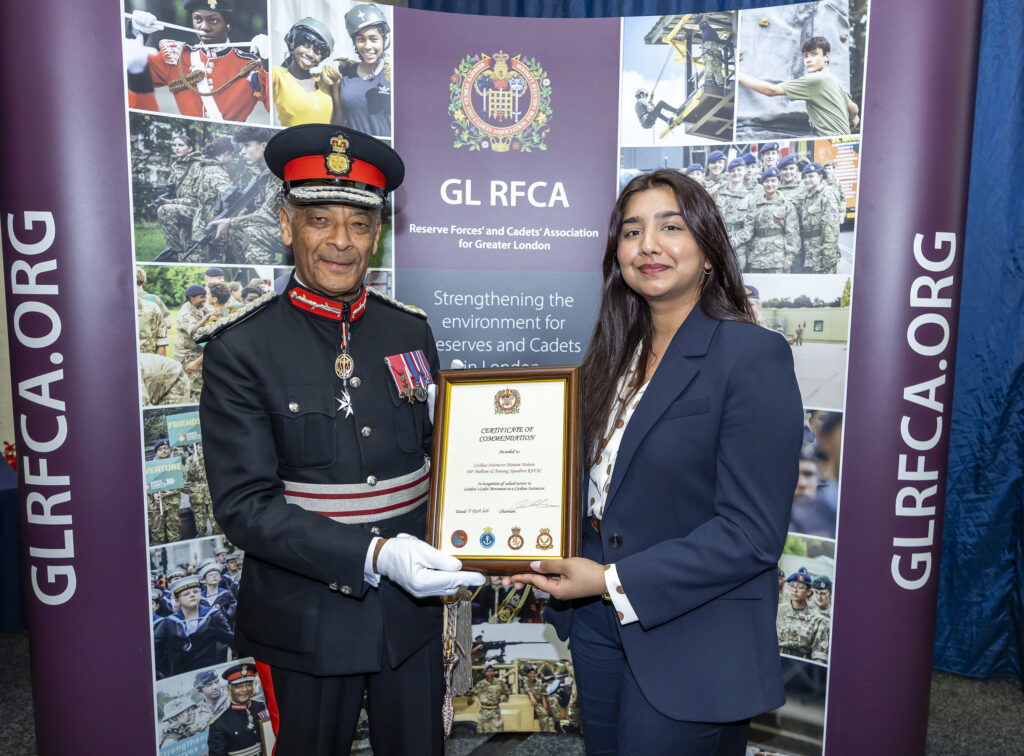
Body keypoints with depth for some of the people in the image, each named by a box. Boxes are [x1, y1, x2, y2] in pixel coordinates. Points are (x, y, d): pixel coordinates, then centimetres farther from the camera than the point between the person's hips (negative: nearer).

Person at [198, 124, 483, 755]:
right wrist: (374, 555, -27)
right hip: (306, 624, -3)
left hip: (413, 611, 4)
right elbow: (245, 506, -16)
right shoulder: (242, 349, -12)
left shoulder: (411, 332, 0)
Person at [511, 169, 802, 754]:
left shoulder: (755, 355, -17)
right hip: (599, 624, 7)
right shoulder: (620, 352, 5)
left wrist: (615, 580, -21)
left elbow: (752, 534, -20)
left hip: (689, 645, -6)